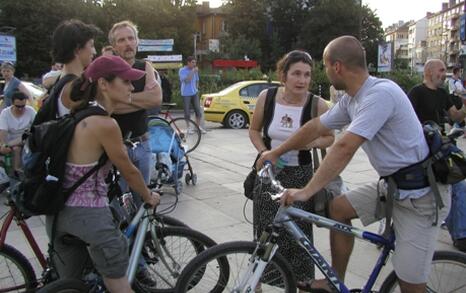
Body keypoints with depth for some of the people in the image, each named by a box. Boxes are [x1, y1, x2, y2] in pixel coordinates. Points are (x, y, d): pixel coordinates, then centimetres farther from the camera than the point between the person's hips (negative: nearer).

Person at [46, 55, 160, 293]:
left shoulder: (79, 115, 6)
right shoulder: (105, 124, -17)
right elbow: (128, 171, -7)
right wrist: (149, 197, 10)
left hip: (58, 212, 8)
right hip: (89, 215, -8)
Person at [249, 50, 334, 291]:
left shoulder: (317, 105, -12)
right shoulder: (266, 97, -8)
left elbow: (330, 138, 2)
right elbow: (254, 130, 7)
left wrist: (313, 142, -19)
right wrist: (264, 152, -11)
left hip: (300, 176, -1)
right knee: (265, 233, 8)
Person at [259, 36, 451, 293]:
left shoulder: (381, 93, -25)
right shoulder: (351, 100, 4)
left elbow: (344, 148, -30)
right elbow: (315, 127, 13)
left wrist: (307, 191, -28)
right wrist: (276, 152, 20)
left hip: (420, 194, -9)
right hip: (391, 185, 9)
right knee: (338, 207, 9)